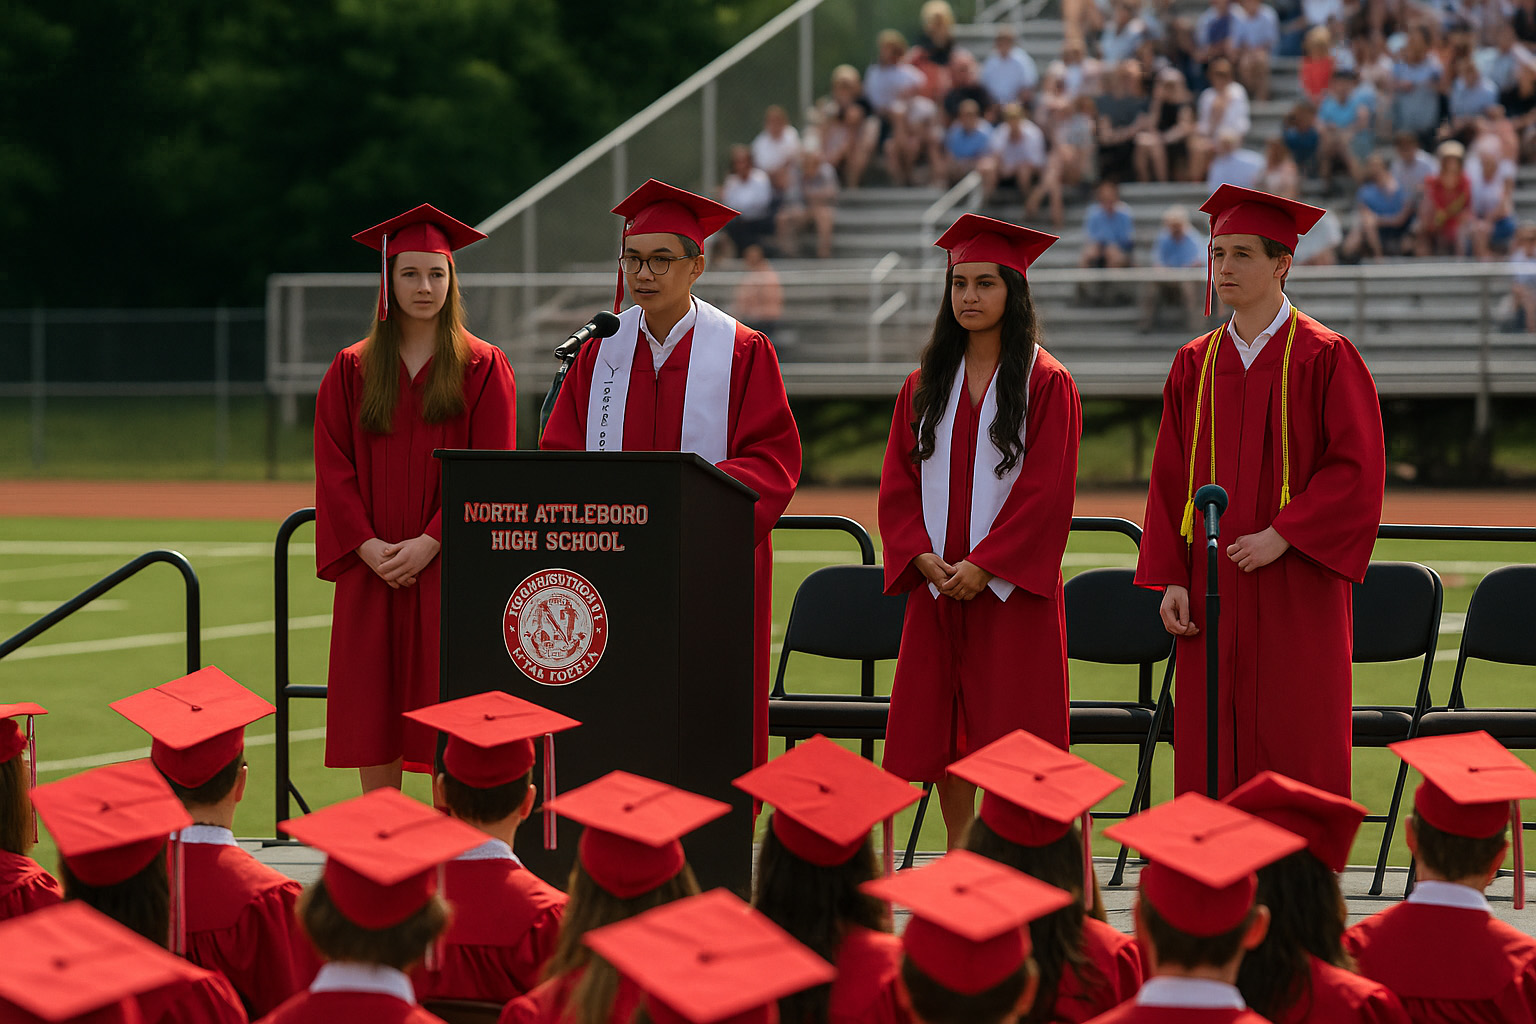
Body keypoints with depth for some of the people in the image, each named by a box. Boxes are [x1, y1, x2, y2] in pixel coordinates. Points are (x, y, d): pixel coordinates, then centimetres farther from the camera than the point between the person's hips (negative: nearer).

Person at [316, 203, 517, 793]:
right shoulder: (352, 370, 8)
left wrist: (430, 543, -15)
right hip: (372, 568, 2)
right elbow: (333, 468, 3)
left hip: (450, 569, -2)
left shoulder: (483, 369, 2)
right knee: (373, 709, 3)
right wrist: (367, 546, -11)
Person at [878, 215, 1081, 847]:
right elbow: (898, 481, 9)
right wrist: (923, 558, -8)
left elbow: (1047, 489, -10)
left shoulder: (1046, 384, -3)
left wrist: (983, 565, -16)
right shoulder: (926, 386, 11)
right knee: (942, 737, 6)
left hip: (1011, 584, -5)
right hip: (937, 583, 5)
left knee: (1010, 735, -5)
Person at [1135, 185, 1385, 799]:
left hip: (1296, 589, -4)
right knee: (1212, 757, 3)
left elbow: (1357, 468, -9)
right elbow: (1169, 480, 11)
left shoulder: (1325, 358, -4)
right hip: (1212, 586, 5)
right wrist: (1171, 579, 2)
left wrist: (1282, 536, -16)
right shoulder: (1195, 365, 11)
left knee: (1296, 750, -3)